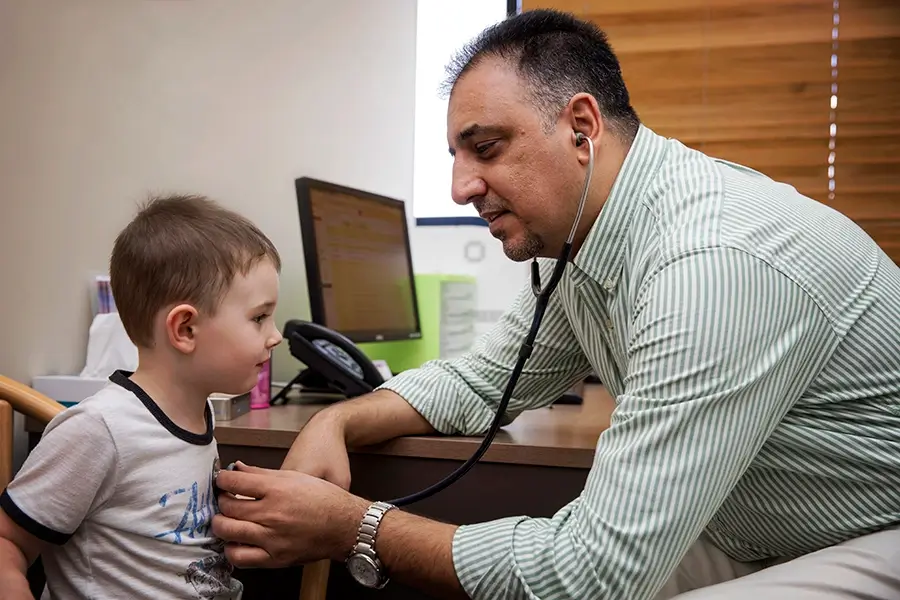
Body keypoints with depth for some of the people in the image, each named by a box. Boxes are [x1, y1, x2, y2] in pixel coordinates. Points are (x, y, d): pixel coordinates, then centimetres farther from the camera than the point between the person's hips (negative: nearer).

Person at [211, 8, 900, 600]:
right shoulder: (575, 236, -4)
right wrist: (339, 420, -8)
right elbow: (484, 380, 9)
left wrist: (353, 528, -25)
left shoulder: (715, 264, -33)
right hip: (745, 536, 7)